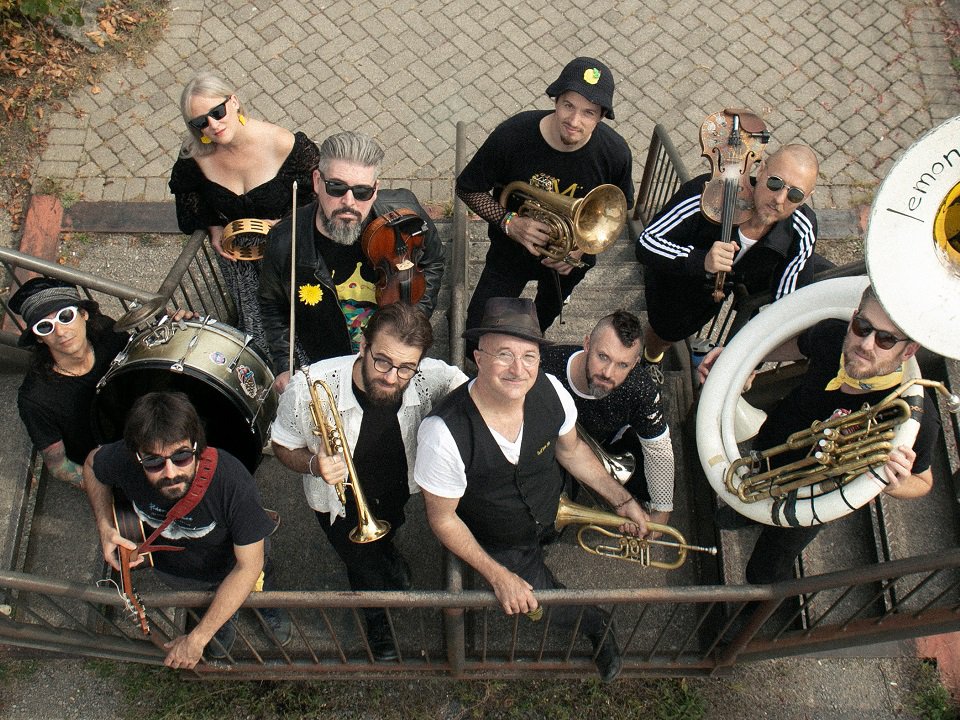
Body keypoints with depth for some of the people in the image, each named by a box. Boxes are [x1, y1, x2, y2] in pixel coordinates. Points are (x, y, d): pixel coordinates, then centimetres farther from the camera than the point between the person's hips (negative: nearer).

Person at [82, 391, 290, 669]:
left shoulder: (232, 481, -47)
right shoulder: (122, 461, -38)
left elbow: (248, 566, -35)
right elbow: (92, 463, -10)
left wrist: (196, 638, -32)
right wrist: (105, 527, -22)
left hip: (232, 564, -2)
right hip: (172, 567, 2)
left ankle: (267, 607, 67)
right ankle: (221, 617, 69)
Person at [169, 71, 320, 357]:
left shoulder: (287, 146, -26)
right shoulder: (194, 155, -16)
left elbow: (318, 194, -12)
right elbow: (186, 193, 7)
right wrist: (213, 228, -6)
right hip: (232, 247, 2)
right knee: (254, 326, 4)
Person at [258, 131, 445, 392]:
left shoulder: (403, 214, -23)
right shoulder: (285, 243, -24)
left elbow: (432, 263, 0)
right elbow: (273, 304, -2)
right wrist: (284, 367, -7)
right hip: (323, 368, -1)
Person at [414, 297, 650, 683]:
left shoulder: (550, 391, -24)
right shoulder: (444, 434, -37)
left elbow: (570, 449, -1)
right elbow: (443, 518, -21)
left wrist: (623, 501, 1)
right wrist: (498, 576, -22)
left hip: (555, 508, 5)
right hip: (500, 542, -5)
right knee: (537, 602, -11)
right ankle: (597, 625, 20)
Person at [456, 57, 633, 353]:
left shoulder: (615, 153, -25)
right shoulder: (512, 136, -32)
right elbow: (468, 188, -17)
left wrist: (583, 246, -21)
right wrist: (509, 223, -32)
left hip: (570, 259, 2)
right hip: (513, 248, -2)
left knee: (547, 315, 32)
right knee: (478, 346, -4)